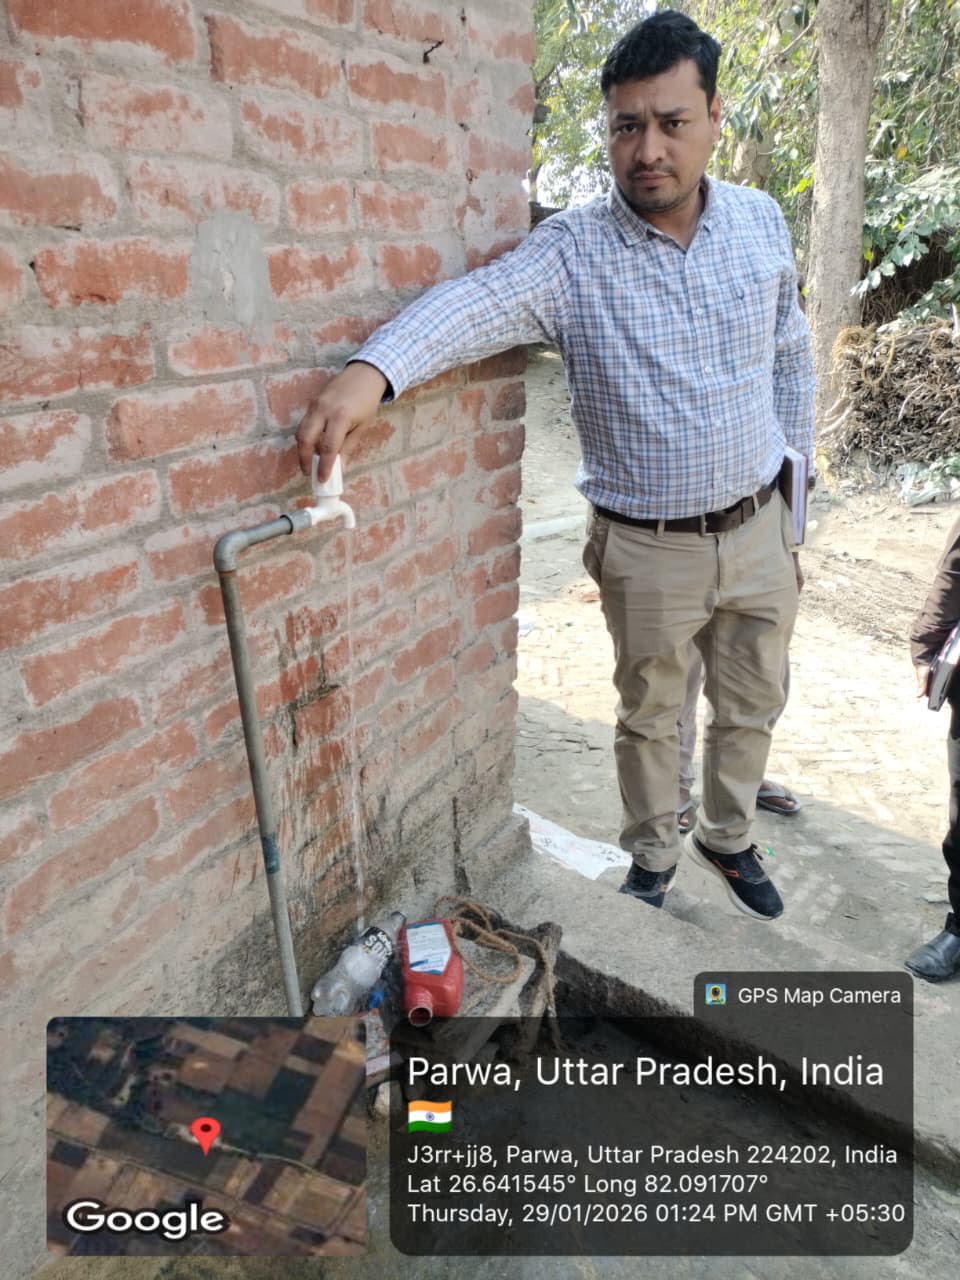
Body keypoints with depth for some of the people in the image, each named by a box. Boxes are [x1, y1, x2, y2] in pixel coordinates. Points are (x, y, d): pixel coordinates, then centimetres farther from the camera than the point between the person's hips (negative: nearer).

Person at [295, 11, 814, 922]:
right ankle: (652, 858, 41)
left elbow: (790, 352, 12)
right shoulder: (572, 252, -14)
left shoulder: (761, 222, 0)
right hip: (646, 551, -4)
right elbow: (474, 304, -33)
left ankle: (727, 838, 47)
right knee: (648, 717, 15)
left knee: (750, 708, 19)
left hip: (758, 530, 4)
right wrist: (372, 370, -52)